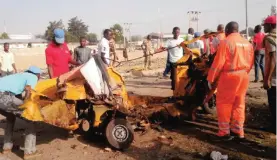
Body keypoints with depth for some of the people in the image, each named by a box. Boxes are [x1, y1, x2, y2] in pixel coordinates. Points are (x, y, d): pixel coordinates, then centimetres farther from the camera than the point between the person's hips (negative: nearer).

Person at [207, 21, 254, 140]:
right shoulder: (248, 43, 10)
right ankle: (238, 131, 21)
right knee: (239, 104, 14)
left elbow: (218, 63, -13)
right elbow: (251, 63, 12)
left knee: (223, 104, 4)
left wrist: (211, 79, -5)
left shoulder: (226, 42, -10)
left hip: (229, 76, -6)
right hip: (244, 76, 7)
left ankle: (224, 132, 8)